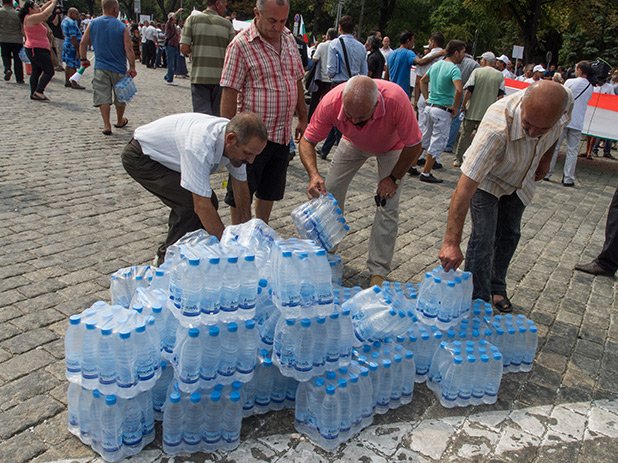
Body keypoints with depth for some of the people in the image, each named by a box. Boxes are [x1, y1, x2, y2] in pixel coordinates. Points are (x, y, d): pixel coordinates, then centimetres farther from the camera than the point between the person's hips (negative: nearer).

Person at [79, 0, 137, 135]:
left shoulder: (93, 23, 1)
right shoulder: (122, 27, -8)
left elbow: (83, 43, 2)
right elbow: (129, 49, -13)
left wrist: (84, 59, 15)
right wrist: (132, 67, -7)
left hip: (100, 67, 1)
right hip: (119, 68, -1)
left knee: (103, 97, 1)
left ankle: (106, 125, -7)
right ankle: (120, 121, 34)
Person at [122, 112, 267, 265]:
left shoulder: (236, 143, -17)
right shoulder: (200, 145, -41)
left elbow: (241, 187, -4)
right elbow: (201, 206, -38)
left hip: (166, 154, 8)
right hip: (140, 156, -8)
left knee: (209, 200, -2)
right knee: (191, 203, -22)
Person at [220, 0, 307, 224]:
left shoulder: (289, 39, 8)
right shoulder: (241, 44, -13)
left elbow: (297, 82, 17)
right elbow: (229, 94, -14)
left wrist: (303, 119, 17)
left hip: (283, 134, 7)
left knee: (270, 192, 17)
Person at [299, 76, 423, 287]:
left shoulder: (396, 99, -43)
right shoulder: (331, 102, -37)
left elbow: (413, 145, -27)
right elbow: (307, 141, -25)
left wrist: (394, 178, -20)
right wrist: (314, 174, -41)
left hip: (392, 147, -2)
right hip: (353, 143, 3)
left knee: (388, 206, -11)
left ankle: (378, 271, -2)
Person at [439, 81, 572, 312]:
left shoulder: (565, 103, -30)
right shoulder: (496, 128, -47)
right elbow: (464, 188, -50)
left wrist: (545, 159, 7)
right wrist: (451, 243, -53)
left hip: (521, 180, 5)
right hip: (486, 179, -5)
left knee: (510, 234, 14)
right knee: (483, 238, -15)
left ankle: (497, 288, 35)